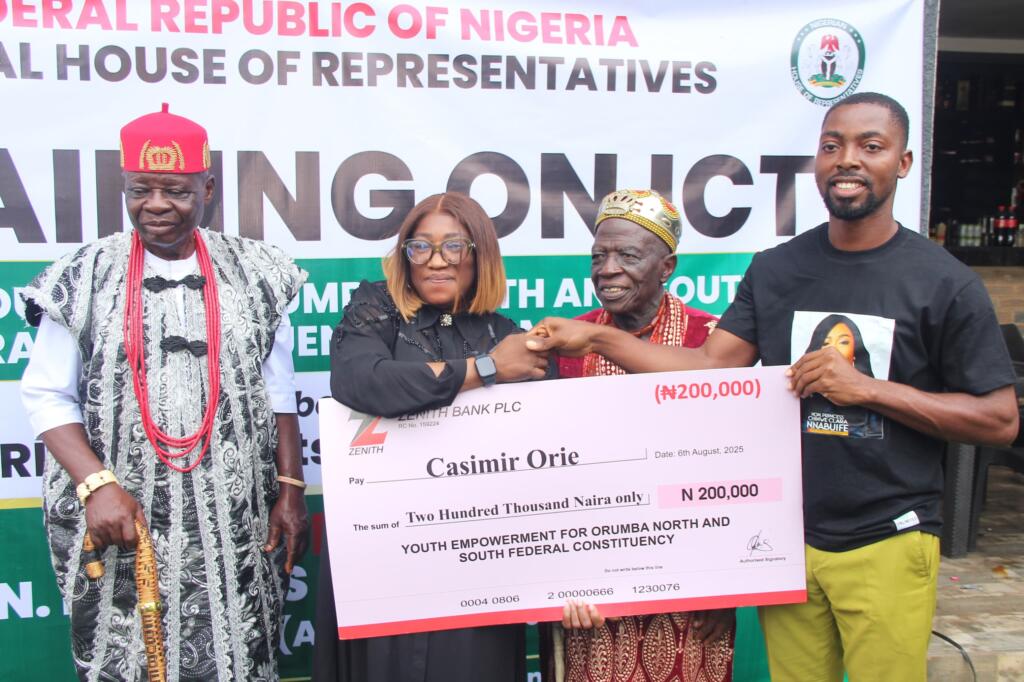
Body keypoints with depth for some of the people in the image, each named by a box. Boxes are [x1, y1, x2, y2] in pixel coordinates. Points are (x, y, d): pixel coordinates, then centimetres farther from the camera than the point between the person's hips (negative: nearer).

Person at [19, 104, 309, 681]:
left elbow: (279, 393, 7)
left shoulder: (251, 273, 4)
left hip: (235, 526, 1)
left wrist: (291, 490, 2)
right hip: (120, 526, 0)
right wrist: (96, 483, -14)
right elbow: (48, 397, 0)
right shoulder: (85, 278, 0)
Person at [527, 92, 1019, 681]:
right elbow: (712, 367, -1)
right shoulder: (776, 269, 5)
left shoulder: (945, 283, -6)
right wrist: (596, 338, -10)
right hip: (787, 535, 3)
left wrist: (868, 388, -17)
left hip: (887, 544, -2)